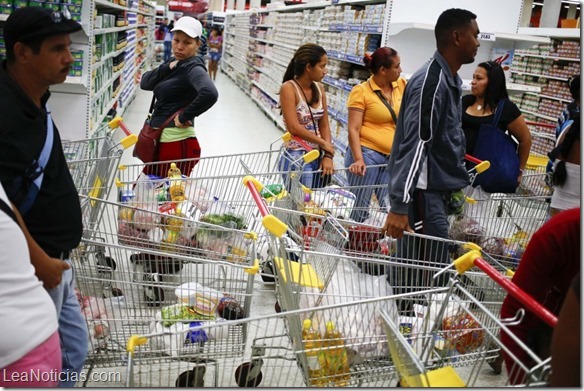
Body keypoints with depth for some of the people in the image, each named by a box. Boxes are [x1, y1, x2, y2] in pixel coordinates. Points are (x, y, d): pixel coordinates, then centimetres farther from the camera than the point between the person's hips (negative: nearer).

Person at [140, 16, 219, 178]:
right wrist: (167, 68, -9)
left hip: (178, 144, -9)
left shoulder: (193, 68, -14)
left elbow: (210, 94, -34)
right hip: (160, 140, 9)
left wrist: (184, 117, -23)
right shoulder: (174, 63, 13)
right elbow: (145, 83, 6)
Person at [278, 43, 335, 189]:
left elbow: (324, 125, 6)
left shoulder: (319, 88, 7)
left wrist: (328, 155, -7)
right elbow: (294, 128, -19)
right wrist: (324, 143, -11)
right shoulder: (289, 88, -12)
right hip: (296, 158, -6)